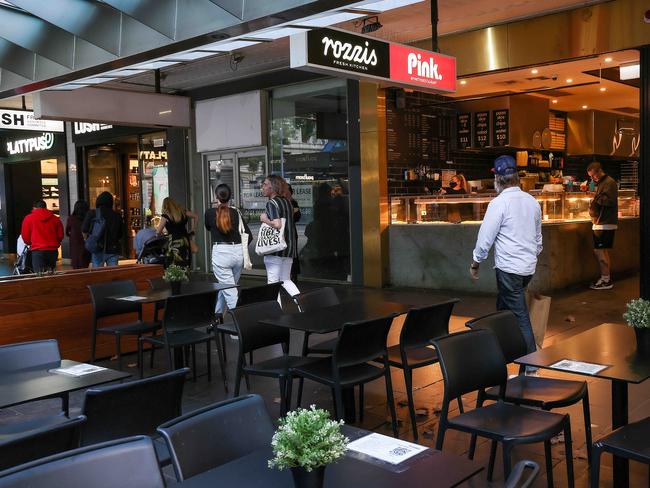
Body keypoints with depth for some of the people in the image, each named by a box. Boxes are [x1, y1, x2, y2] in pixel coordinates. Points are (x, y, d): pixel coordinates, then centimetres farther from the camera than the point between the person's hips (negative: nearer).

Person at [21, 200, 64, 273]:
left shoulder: (28, 218, 2)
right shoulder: (55, 219, 7)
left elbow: (25, 236, 4)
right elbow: (60, 235, 8)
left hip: (38, 251, -3)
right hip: (53, 250, 3)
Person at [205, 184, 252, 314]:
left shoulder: (210, 212, -3)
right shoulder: (236, 212, 4)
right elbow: (249, 236, 2)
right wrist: (238, 248, 13)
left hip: (220, 253, -4)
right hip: (238, 253, 4)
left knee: (230, 292, -3)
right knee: (225, 287, 21)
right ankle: (217, 315, 36)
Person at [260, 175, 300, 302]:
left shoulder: (272, 203, -13)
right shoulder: (287, 201, 11)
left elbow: (277, 224, -26)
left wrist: (265, 219, -11)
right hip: (289, 247, 8)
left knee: (273, 282, 3)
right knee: (286, 280, 18)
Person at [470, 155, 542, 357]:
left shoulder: (499, 203, -14)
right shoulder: (532, 201, 7)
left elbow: (486, 237, -12)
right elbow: (538, 237, 17)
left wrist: (475, 262, 2)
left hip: (509, 268, -8)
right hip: (529, 266, 8)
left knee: (520, 317, -2)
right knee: (503, 308, 21)